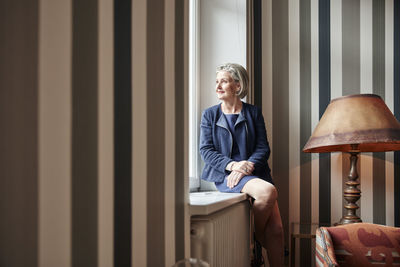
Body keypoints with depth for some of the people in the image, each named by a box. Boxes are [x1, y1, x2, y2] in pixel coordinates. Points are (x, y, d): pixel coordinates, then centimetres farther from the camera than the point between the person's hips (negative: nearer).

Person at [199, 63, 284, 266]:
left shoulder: (254, 112, 12)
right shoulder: (209, 114, 11)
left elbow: (263, 148, 6)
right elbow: (206, 151, 1)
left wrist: (246, 167, -14)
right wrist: (231, 165, -16)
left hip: (255, 172, 2)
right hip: (224, 174, -2)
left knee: (276, 229, -15)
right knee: (268, 191, -29)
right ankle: (257, 236, -4)